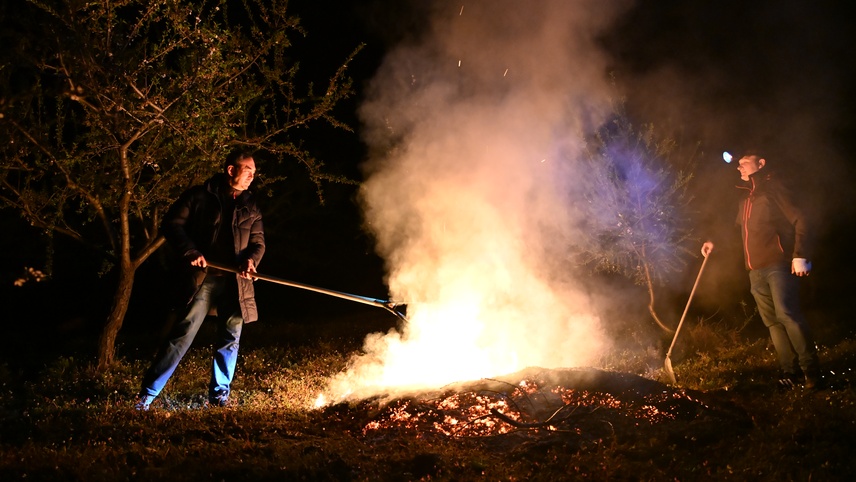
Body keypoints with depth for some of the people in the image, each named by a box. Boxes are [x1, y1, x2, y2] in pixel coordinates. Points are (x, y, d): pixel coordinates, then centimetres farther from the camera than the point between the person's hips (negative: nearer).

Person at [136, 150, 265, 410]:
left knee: (230, 338, 8)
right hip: (204, 277, -4)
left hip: (235, 281, 4)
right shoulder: (200, 196, 1)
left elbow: (258, 241, 13)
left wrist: (251, 259, -9)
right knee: (184, 334, -6)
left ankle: (219, 394, 23)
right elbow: (172, 223, 0)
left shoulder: (250, 206, 14)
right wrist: (190, 252, -12)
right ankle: (147, 393, 1)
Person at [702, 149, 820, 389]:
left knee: (786, 314, -18)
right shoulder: (745, 200, 22)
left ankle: (810, 369, -13)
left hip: (778, 264, -8)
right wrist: (715, 243, 23)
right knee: (772, 322, 3)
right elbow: (738, 231, 35)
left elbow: (800, 221, -8)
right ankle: (790, 372, 4)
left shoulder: (773, 190, -1)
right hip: (756, 270, 8)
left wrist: (800, 256, -17)